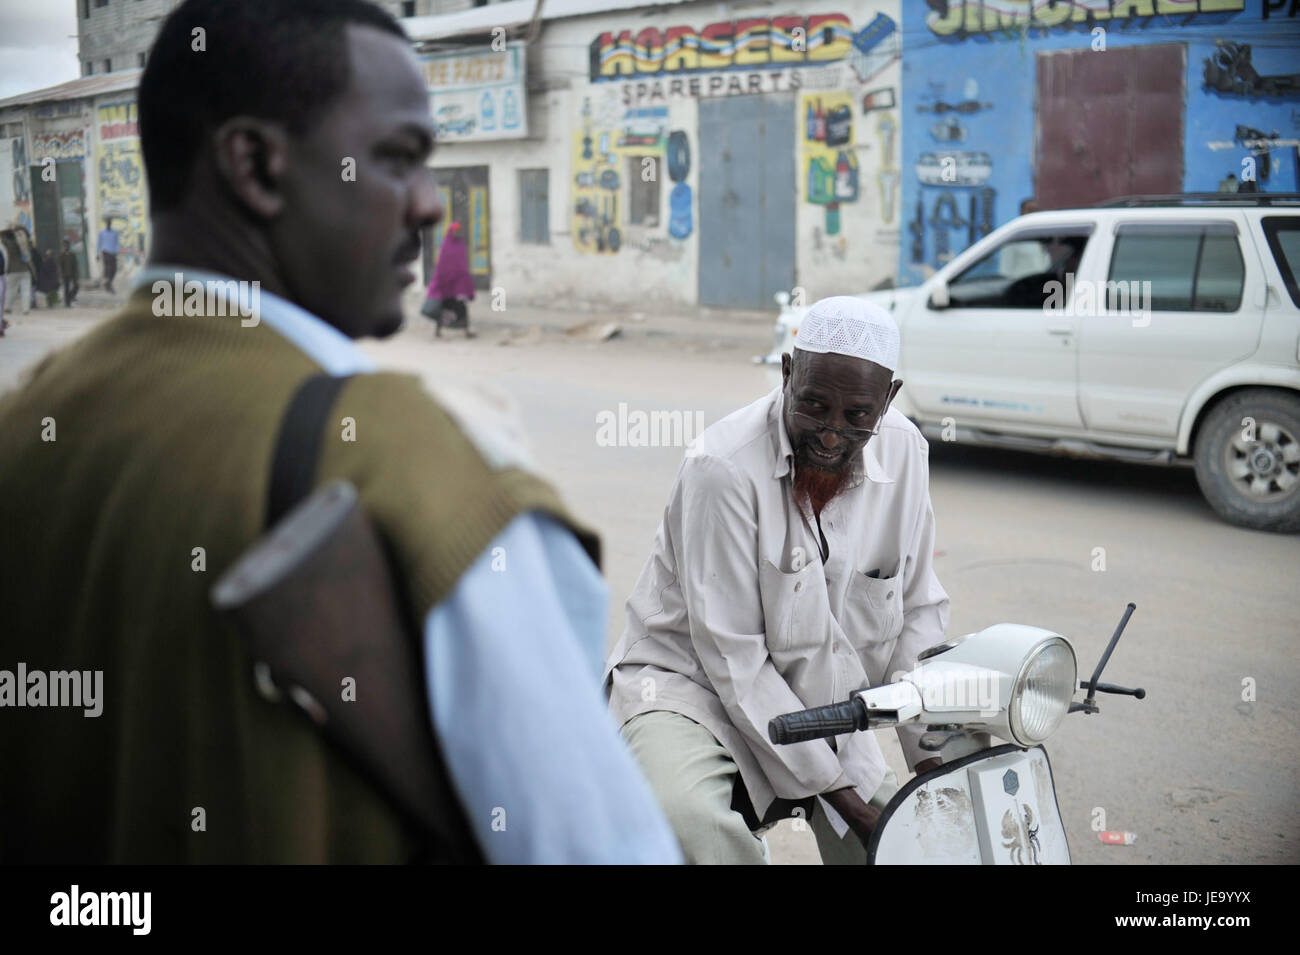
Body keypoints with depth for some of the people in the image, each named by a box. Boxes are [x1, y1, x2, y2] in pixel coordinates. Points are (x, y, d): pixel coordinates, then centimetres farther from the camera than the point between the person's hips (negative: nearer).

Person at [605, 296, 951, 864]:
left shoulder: (904, 451, -5)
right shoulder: (723, 466, -24)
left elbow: (918, 609, 3)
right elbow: (732, 655, -22)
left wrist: (935, 754, -5)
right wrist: (831, 786, -21)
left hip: (824, 704, 6)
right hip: (694, 681, -5)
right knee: (687, 816, -34)